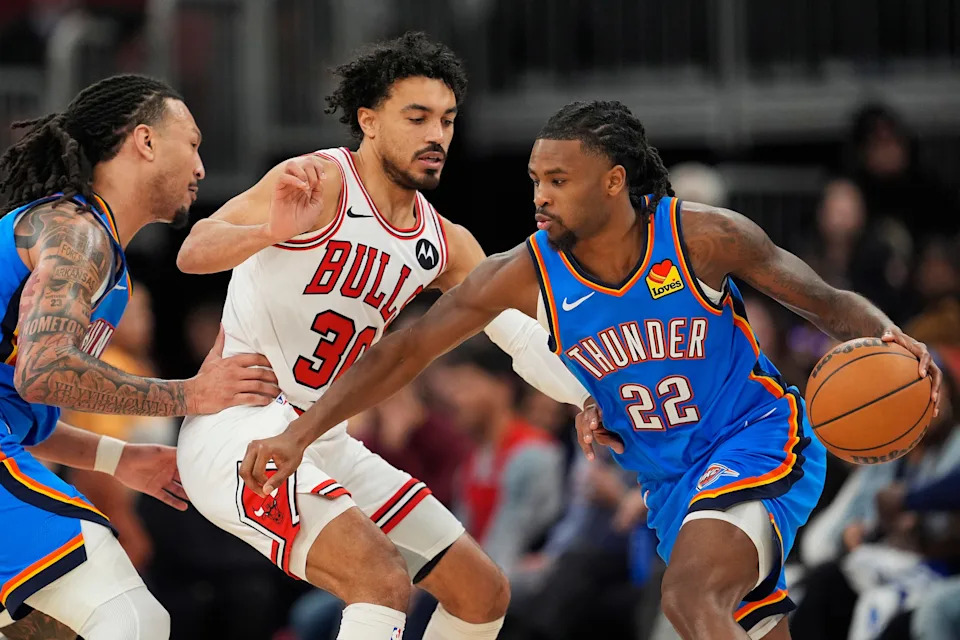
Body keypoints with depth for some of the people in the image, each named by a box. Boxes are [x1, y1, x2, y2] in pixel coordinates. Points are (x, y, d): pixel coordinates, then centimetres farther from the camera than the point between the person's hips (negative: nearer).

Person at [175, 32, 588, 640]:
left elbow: (530, 343, 10)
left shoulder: (446, 245, 10)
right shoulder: (321, 183, -14)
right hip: (239, 433, -9)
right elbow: (193, 253, -26)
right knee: (384, 582, -29)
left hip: (322, 443, 9)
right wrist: (270, 231, -47)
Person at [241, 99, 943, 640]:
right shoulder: (525, 274, -11)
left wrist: (887, 337, -31)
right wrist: (298, 435, -14)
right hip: (669, 479, 5)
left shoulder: (700, 236, -19)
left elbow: (827, 302, -9)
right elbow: (405, 351, -7)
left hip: (761, 441, -5)